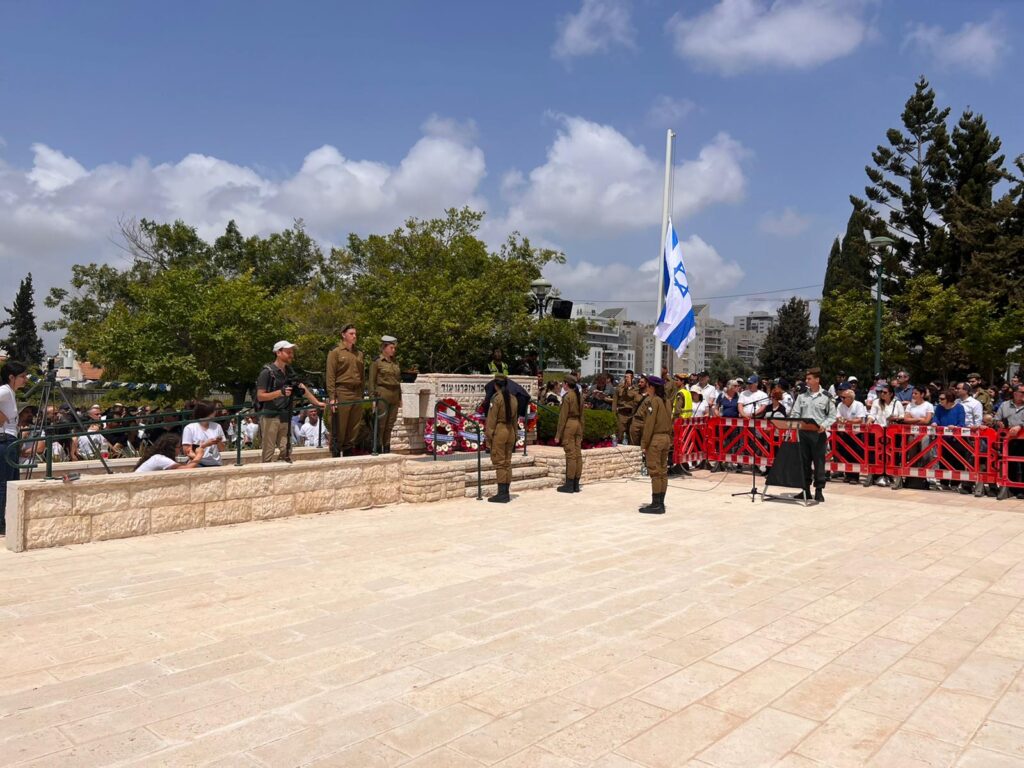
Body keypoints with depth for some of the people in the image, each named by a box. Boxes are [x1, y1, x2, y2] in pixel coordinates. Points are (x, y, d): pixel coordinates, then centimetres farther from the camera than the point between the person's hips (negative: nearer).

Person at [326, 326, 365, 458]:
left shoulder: (359, 354, 16)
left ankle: (349, 453, 18)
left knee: (354, 428, 8)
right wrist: (332, 397, -13)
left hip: (357, 394, 6)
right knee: (339, 428, -2)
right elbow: (330, 376, -6)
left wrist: (362, 394, 11)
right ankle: (335, 454, 6)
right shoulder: (335, 352, -1)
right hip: (342, 393, -5)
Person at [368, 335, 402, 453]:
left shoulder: (395, 362, 14)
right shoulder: (377, 362, -3)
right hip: (382, 396, -6)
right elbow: (372, 381, -5)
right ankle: (378, 449, 5)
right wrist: (373, 398, -11)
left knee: (390, 425, 7)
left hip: (394, 397, 6)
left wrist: (400, 398, 16)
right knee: (380, 425, -2)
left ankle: (387, 449, 14)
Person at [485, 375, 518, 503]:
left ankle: (501, 494, -5)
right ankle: (506, 493, 14)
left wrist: (488, 435, -9)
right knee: (507, 462, 10)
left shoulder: (496, 398, -11)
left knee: (499, 463, -3)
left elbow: (492, 418, -13)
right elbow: (515, 418, 13)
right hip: (510, 431, 7)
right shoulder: (513, 398, 9)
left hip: (499, 431, -7)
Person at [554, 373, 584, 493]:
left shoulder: (567, 396, -13)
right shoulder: (579, 395, 10)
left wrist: (558, 435, -10)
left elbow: (563, 417, -14)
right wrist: (581, 432, 20)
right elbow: (581, 415, 14)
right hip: (578, 424, 8)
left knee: (570, 455, -6)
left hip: (569, 425, -8)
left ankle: (569, 485, -2)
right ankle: (576, 485, 11)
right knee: (578, 454, 7)